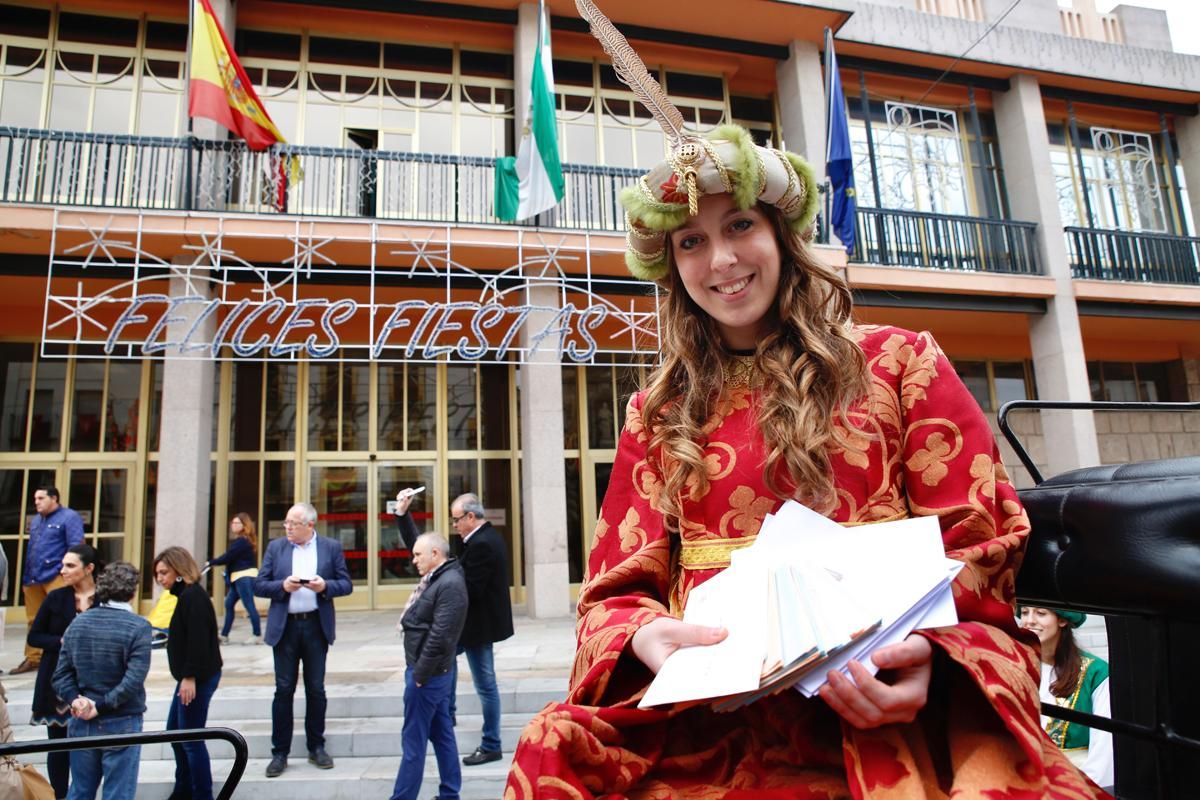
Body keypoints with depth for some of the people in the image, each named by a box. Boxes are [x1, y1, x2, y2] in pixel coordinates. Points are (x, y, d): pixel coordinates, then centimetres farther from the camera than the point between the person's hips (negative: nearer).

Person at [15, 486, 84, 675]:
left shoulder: (69, 517, -5)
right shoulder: (35, 520, 20)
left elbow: (76, 548, -12)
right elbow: (30, 549, 24)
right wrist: (26, 577, 18)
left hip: (56, 577, -8)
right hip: (33, 578, 8)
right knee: (34, 621, 14)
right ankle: (33, 658, 24)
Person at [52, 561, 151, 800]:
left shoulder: (78, 623, 2)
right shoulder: (138, 627, -15)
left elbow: (61, 674, 1)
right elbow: (133, 681, -20)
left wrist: (76, 700, -6)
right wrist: (101, 706, -10)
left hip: (81, 723, 5)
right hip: (122, 725, -5)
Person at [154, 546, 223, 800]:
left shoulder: (193, 596, -17)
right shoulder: (183, 594, 14)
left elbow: (198, 640, -22)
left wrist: (190, 677, -22)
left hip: (198, 677, -11)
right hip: (190, 675, 11)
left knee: (191, 738, -3)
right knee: (174, 732, 19)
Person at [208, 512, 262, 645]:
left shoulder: (242, 541, -14)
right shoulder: (239, 540, 17)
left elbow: (228, 557, -15)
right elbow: (233, 558, 13)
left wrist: (211, 563, -1)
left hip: (245, 577, -11)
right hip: (239, 578, 11)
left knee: (249, 605, -7)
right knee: (229, 604, 11)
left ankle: (257, 635, -2)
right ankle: (224, 635, 16)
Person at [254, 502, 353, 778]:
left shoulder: (331, 547, 0)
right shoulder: (275, 547, 3)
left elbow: (346, 585, 1)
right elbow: (259, 585, 2)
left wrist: (325, 586, -19)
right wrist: (282, 586, -17)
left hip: (316, 626, 0)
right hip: (285, 627, 1)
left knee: (316, 689, 8)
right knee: (283, 690, 4)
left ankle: (316, 747, 22)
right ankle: (280, 752, 15)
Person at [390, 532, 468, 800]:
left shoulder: (450, 584, -21)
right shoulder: (436, 579, 8)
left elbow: (439, 636, -23)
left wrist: (419, 674, -20)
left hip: (428, 674, -10)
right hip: (433, 672, 10)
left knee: (413, 740, 1)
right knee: (442, 734, 15)